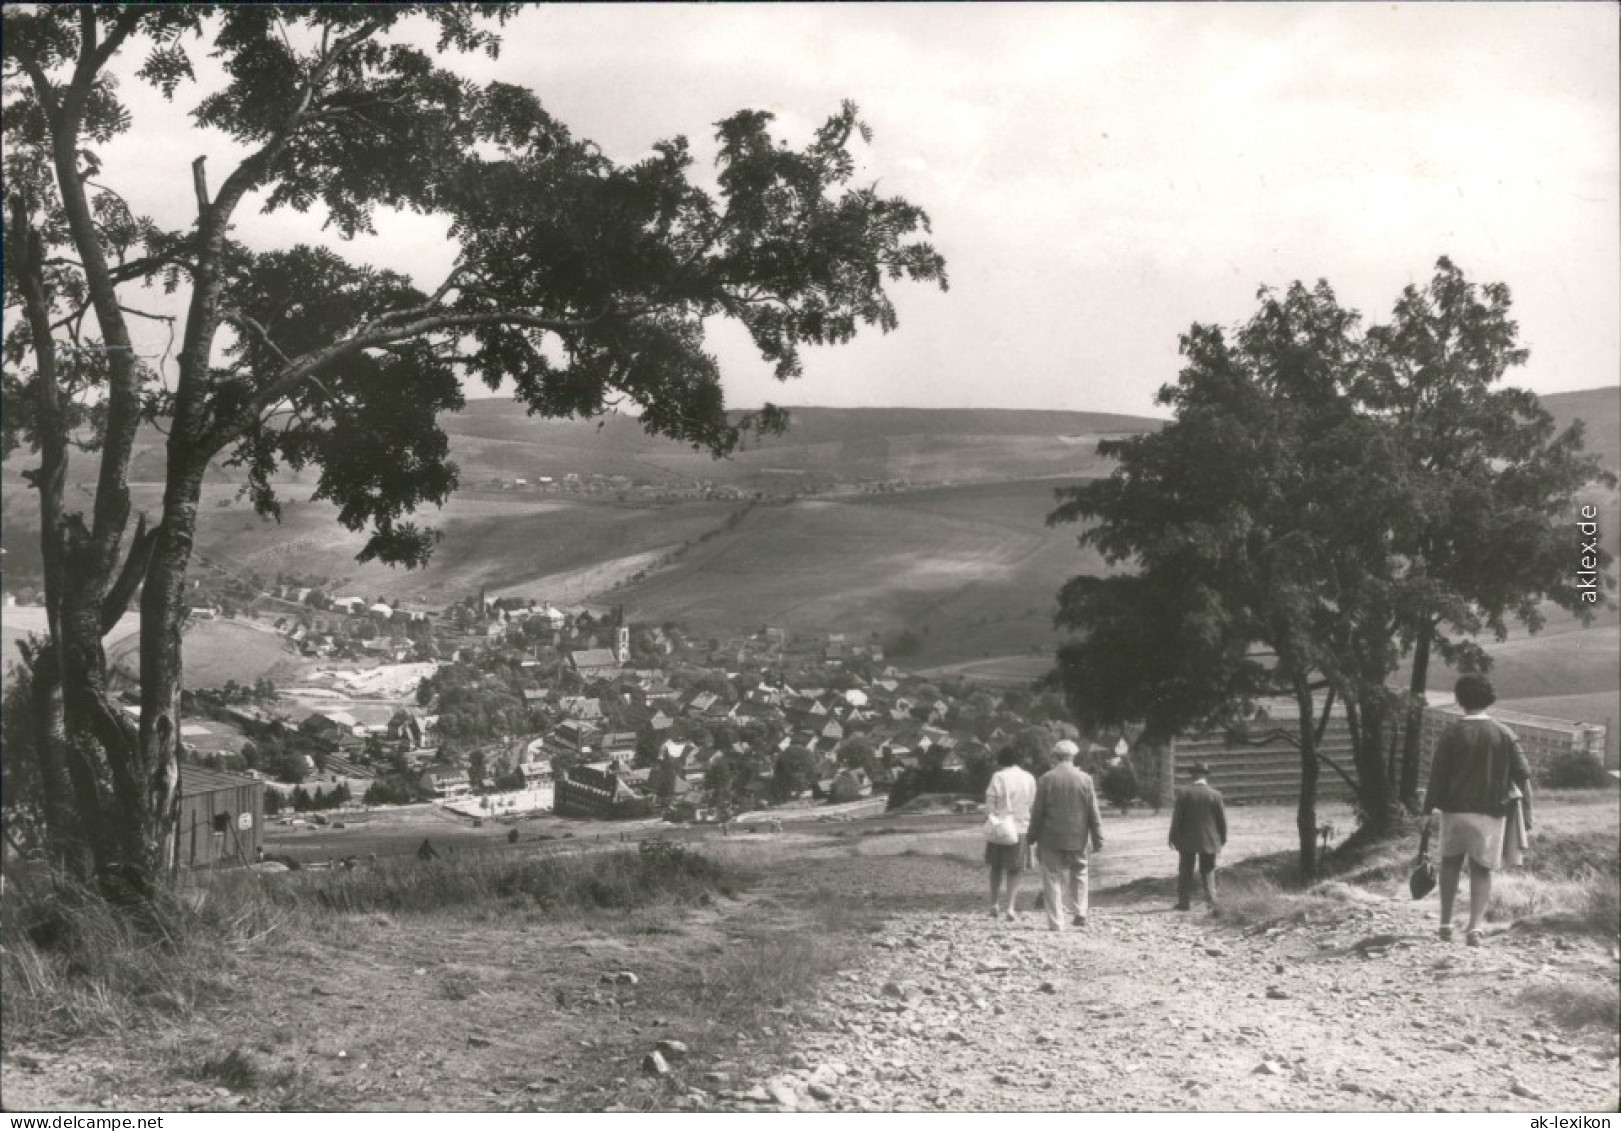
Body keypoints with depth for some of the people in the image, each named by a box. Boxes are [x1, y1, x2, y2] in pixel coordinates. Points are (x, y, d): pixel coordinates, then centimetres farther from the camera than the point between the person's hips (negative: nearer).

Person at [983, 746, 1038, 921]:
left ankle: (994, 904, 15)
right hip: (1021, 827, 1)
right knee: (1015, 870, 9)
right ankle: (1009, 907, 0)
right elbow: (1033, 804, 5)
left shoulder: (998, 777, -6)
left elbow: (990, 803, -8)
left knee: (996, 867, 16)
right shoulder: (1029, 778, 3)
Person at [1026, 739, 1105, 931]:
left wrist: (1033, 836, 6)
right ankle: (1078, 913, 16)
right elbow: (1093, 813, 1)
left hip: (1051, 838, -2)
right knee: (1078, 874, 19)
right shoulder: (1085, 780, -2)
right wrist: (1097, 839, 7)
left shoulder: (1046, 780, -6)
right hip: (1077, 839, 2)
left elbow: (1037, 812, -3)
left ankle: (1055, 922, 1)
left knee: (1052, 879, 3)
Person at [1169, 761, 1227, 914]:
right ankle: (1212, 903, -7)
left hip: (1187, 840, -1)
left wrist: (1173, 837, 1)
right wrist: (1223, 838, 14)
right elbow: (1222, 819, 0)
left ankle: (1185, 902, 21)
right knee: (1208, 873, 6)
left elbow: (1177, 817, -8)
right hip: (1209, 841, 1)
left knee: (1185, 872, 15)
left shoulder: (1184, 793, -9)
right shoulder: (1215, 795, -6)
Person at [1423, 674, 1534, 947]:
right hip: (1491, 812, 0)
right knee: (1482, 870, 9)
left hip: (1455, 810, 0)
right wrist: (1526, 816, 1)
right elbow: (1523, 774, -3)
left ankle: (1446, 924, 19)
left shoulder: (1452, 733, -5)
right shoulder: (1504, 734, 0)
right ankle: (1474, 927, -7)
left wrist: (1428, 809, 2)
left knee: (1451, 863, 19)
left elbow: (1437, 776, -6)